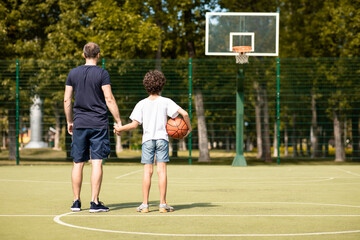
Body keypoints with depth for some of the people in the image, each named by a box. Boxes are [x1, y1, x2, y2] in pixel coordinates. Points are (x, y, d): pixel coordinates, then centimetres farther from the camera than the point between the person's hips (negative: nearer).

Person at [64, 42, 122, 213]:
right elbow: (109, 99, -9)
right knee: (97, 162, -3)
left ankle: (76, 202, 12)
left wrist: (69, 121, 19)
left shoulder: (73, 73, 7)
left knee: (78, 163, 8)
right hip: (99, 124, -3)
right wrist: (118, 121, -4)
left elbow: (67, 100, 8)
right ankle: (95, 202, -5)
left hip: (79, 124, 3)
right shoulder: (102, 73, -5)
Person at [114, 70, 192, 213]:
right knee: (161, 170, -1)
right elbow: (184, 113, -8)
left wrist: (120, 129, 12)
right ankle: (163, 204, -3)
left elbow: (134, 124, -3)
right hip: (162, 138, 0)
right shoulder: (166, 102, 0)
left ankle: (145, 204, 0)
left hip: (147, 139, 0)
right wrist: (189, 127, 8)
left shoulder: (142, 104, 1)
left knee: (147, 171, 0)